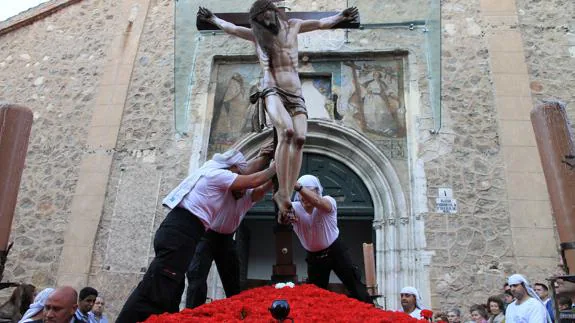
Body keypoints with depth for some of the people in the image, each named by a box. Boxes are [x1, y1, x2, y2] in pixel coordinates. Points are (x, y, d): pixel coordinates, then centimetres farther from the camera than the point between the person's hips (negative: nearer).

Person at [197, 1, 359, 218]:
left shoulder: (293, 26, 21)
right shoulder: (256, 35, 19)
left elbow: (321, 23, 34)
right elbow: (230, 28, 34)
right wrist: (212, 19, 43)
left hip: (295, 94, 3)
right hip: (273, 91, -3)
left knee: (300, 137, -23)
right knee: (287, 131, -32)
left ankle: (286, 195, -25)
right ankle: (283, 192, -32)